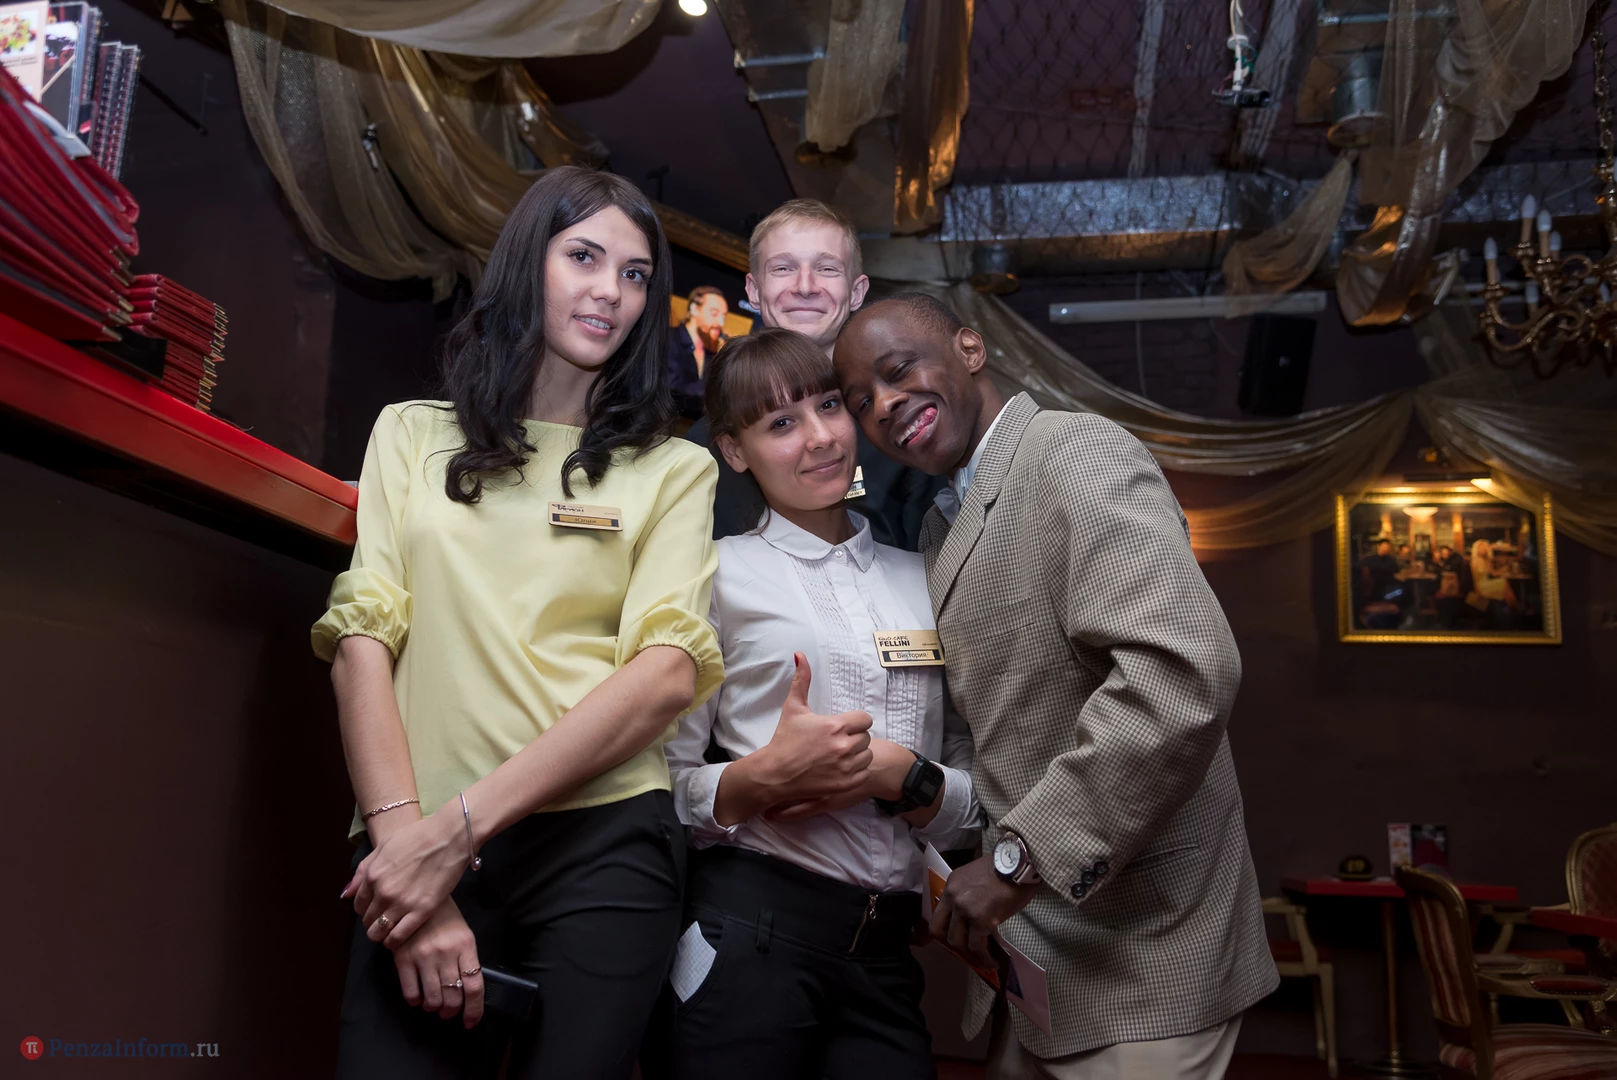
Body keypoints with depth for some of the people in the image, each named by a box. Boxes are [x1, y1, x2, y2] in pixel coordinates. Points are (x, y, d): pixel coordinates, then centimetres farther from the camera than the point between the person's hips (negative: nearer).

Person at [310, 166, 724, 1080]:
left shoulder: (673, 470, 9)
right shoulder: (412, 434, 13)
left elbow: (669, 670, -5)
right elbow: (362, 639, 3)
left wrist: (460, 827, -14)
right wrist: (400, 837, -12)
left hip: (602, 843, 0)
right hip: (418, 861, 1)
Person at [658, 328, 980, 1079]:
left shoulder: (921, 581, 11)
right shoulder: (720, 574, -1)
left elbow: (978, 794, 12)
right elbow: (665, 786, -2)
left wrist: (902, 776, -8)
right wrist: (766, 776, -20)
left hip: (885, 954, 4)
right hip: (749, 932, -3)